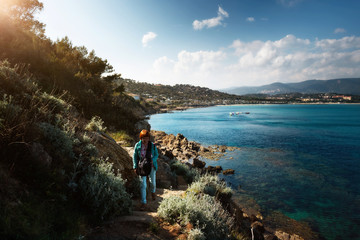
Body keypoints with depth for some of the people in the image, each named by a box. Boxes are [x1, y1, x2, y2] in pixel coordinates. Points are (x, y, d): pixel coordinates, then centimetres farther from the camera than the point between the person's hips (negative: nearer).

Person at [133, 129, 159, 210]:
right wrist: (135, 167, -7)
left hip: (151, 166, 1)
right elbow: (135, 156, -1)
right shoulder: (137, 145, -9)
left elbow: (156, 155, 1)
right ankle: (143, 202, 10)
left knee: (152, 182, 13)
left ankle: (153, 192, 49)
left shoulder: (152, 146, -11)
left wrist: (152, 160, -19)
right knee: (142, 184, -2)